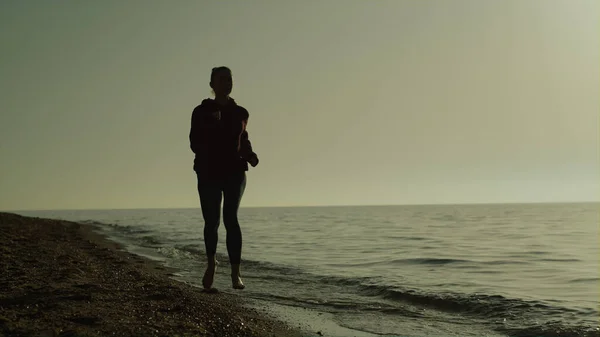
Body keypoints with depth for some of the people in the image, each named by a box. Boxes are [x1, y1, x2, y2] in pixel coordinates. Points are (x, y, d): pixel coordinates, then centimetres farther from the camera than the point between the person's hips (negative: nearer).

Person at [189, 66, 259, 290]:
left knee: (231, 219, -10)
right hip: (208, 173, -1)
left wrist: (250, 156, 2)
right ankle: (211, 263, 30)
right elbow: (195, 144, -2)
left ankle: (236, 272, -10)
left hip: (234, 173, 1)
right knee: (211, 221, 3)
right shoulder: (202, 112, 2)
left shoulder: (240, 113, 10)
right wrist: (211, 126, -20)